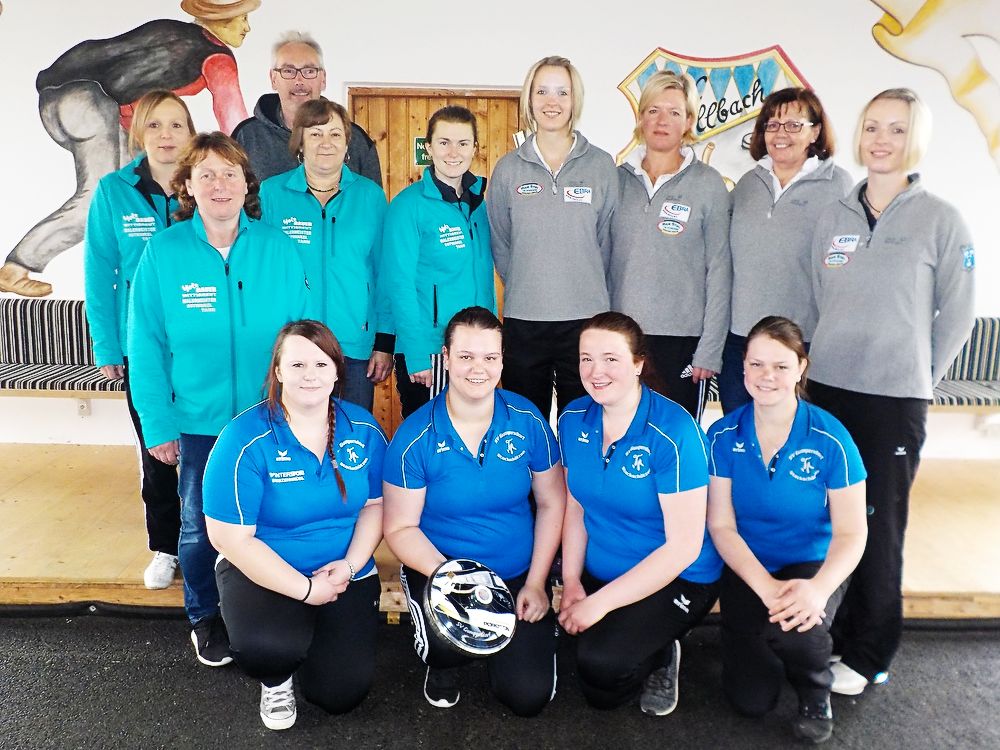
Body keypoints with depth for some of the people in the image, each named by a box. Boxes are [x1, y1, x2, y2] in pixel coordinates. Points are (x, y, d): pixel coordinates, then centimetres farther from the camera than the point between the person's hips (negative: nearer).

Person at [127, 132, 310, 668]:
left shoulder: (278, 247, -5)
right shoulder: (163, 252, -7)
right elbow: (147, 344, -6)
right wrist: (158, 423, -8)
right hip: (198, 421, 0)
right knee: (200, 522, 13)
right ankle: (204, 616, 38)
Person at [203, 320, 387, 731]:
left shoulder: (363, 428, -6)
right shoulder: (245, 440, -19)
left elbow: (375, 504, 3)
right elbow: (231, 537, -18)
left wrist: (349, 565, -14)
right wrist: (304, 589, -20)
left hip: (347, 575, 3)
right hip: (263, 573, -3)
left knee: (341, 694, -4)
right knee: (267, 648, -33)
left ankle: (312, 638, 31)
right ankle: (276, 682, 7)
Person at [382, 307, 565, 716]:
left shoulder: (527, 420, -7)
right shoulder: (414, 437, -14)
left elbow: (551, 502, 1)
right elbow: (400, 528, -9)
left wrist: (536, 581, -5)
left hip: (517, 573, 2)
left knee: (529, 696, -7)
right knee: (447, 642, -33)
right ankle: (442, 665, 8)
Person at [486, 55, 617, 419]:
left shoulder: (601, 165, 3)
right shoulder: (508, 168, 6)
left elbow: (608, 240, 5)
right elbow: (498, 242, 10)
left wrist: (587, 289, 3)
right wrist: (521, 286, 5)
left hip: (586, 317, -1)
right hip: (523, 319, 1)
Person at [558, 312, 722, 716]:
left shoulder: (674, 433, -22)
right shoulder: (573, 419, -4)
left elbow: (684, 546, -21)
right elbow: (575, 506, 7)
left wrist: (600, 603, -21)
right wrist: (571, 580, -7)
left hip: (676, 579, -6)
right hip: (596, 572, 6)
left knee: (600, 664, -27)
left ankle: (661, 656, 8)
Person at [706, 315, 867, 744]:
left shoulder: (830, 440, -14)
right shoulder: (723, 436, -10)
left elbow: (850, 532, -13)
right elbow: (721, 525, -10)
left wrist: (819, 588, -33)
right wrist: (766, 587, -26)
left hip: (810, 564, -1)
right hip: (745, 568, 1)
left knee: (799, 622, -35)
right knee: (751, 700, -8)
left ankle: (816, 694, 2)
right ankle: (759, 644, 28)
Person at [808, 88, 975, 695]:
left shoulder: (941, 220, -3)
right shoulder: (834, 217, 8)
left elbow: (957, 314, 1)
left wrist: (918, 377, 3)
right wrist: (837, 357, 11)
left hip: (897, 398, -3)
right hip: (829, 388, 4)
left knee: (879, 526, 3)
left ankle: (867, 654, 20)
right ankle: (820, 629, 26)